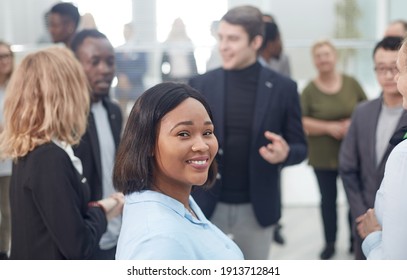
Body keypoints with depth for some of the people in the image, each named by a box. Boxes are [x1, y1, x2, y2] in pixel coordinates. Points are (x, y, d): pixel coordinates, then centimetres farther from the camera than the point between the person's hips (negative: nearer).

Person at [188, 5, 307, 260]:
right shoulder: (200, 85, -1)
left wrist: (285, 153, -21)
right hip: (206, 205, 1)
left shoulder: (283, 88, -4)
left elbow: (300, 147, 1)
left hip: (257, 208, 0)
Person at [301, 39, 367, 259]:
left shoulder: (351, 83, -1)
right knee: (328, 199, 8)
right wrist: (329, 127, -18)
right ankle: (330, 243, 23)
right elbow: (302, 122, -9)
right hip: (323, 157, -1)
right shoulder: (309, 90, -6)